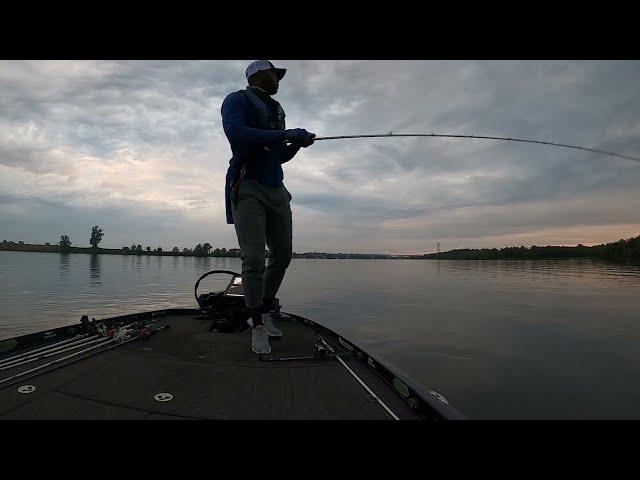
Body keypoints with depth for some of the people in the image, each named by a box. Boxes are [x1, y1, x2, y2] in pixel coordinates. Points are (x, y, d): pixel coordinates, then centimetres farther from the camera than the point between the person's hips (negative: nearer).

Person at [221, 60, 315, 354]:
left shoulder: (276, 110, 23)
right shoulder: (237, 100, 2)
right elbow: (236, 133, -20)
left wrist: (297, 144, 7)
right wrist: (283, 135, -18)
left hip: (276, 190, 7)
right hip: (247, 188, -7)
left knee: (282, 255, 6)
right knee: (254, 259, -13)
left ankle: (264, 313, 23)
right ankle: (258, 327, -1)